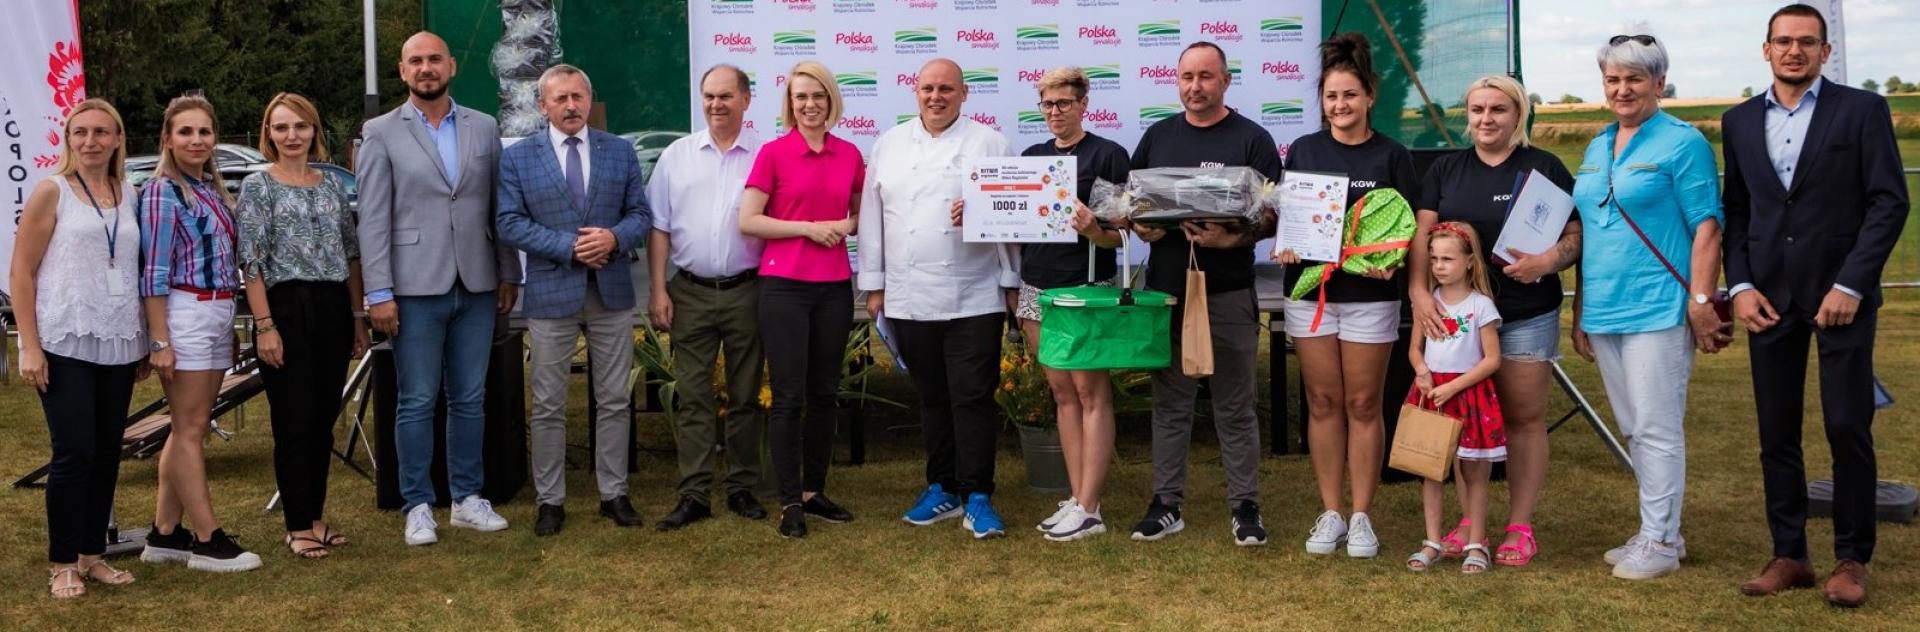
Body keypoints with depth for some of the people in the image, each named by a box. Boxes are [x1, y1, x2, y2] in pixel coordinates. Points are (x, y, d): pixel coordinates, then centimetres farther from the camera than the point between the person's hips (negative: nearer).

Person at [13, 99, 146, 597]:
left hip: (119, 345, 5)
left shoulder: (129, 196, 11)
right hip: (65, 344, -5)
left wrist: (145, 343, 12)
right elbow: (21, 273, -4)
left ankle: (92, 554, 19)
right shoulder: (52, 192, -2)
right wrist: (30, 347, -10)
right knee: (74, 453, -6)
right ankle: (62, 564, 6)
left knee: (107, 453, 8)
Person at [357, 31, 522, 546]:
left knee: (469, 400, 9)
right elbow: (373, 218, -3)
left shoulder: (484, 128, 9)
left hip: (476, 287, 3)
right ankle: (418, 507, 11)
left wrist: (509, 273, 7)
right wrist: (379, 293, -9)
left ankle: (467, 498, 19)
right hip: (416, 288, -3)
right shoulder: (381, 133, 1)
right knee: (416, 403, 2)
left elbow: (499, 206, 10)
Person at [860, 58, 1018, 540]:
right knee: (932, 399, 11)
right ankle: (942, 489, 21)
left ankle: (977, 498, 2)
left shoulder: (989, 143, 3)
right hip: (909, 299, 3)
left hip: (974, 298, -3)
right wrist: (873, 284, 8)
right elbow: (872, 216, 11)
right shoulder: (890, 145, 12)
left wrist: (1012, 283, -4)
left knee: (973, 399, -3)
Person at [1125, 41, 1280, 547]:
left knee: (1235, 407, 4)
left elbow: (1272, 216, -6)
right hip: (1165, 291, 3)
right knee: (1170, 404, 9)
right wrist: (1140, 225, -6)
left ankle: (1245, 507, 13)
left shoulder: (1252, 140, -1)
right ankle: (1167, 504, 17)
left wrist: (1233, 239, -23)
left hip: (1228, 294, -3)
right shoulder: (1157, 136, 10)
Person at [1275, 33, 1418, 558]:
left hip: (1370, 295, -2)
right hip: (1310, 291, 2)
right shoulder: (1303, 150, 7)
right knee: (1323, 402, 6)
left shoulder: (1392, 156, 1)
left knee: (1363, 404, 2)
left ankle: (1361, 517, 12)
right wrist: (1283, 246, -11)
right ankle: (1329, 513, 15)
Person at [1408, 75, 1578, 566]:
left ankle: (1519, 527, 9)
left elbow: (1575, 236, 0)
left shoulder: (1545, 168, 2)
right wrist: (1419, 292, -10)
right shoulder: (1446, 169, 10)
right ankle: (1469, 521, 16)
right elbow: (1422, 235, 4)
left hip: (1527, 316, -2)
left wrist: (1548, 261, -21)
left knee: (1524, 418, 2)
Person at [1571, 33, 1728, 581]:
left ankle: (1661, 541, 5)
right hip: (1604, 311, 7)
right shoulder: (1597, 148, 15)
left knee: (1657, 429, -3)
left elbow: (1707, 226, -10)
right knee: (1634, 430, 13)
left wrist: (1701, 301, -17)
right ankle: (1657, 531, 23)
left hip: (1657, 309, -7)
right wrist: (1580, 311, 17)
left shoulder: (1682, 142, -6)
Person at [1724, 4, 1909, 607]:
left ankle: (1851, 558, 11)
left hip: (1841, 293, -3)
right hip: (1769, 298, 3)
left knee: (1848, 428, -2)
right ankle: (1789, 555, 16)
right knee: (1776, 434, 6)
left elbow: (1890, 202, -6)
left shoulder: (1861, 110, -1)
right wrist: (1739, 285, -1)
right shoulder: (1740, 121, 10)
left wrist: (1850, 285, -13)